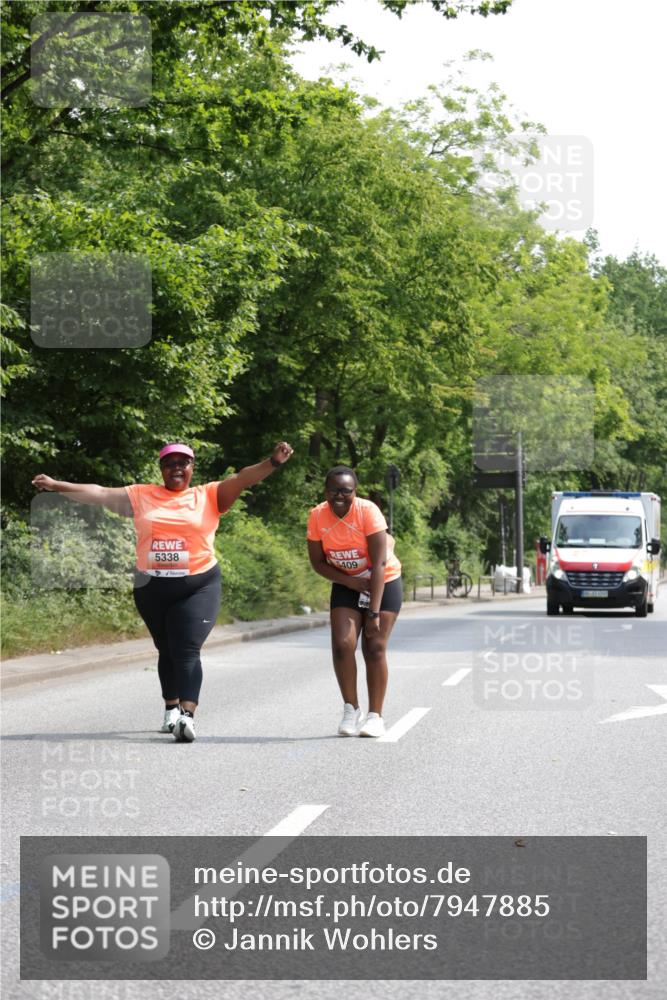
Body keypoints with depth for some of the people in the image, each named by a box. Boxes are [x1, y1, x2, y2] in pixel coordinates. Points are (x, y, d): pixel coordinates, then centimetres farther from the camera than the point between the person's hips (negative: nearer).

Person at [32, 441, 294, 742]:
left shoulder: (209, 496, 3)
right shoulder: (141, 496, 8)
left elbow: (242, 478, -10)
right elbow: (99, 494, 6)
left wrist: (272, 463, -26)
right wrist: (57, 486, 0)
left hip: (199, 587, -3)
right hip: (152, 588, 3)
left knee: (188, 650, -15)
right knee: (166, 650, 16)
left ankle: (187, 715, -26)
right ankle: (172, 709, 31)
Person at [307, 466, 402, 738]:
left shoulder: (368, 512, -25)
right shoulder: (317, 516, -14)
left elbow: (379, 564, -25)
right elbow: (317, 562, -4)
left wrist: (374, 612, -27)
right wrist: (349, 582, -19)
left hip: (383, 583, -3)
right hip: (346, 585, 3)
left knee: (374, 648, -7)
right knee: (342, 644, -11)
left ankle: (375, 716, 3)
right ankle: (350, 710, 2)